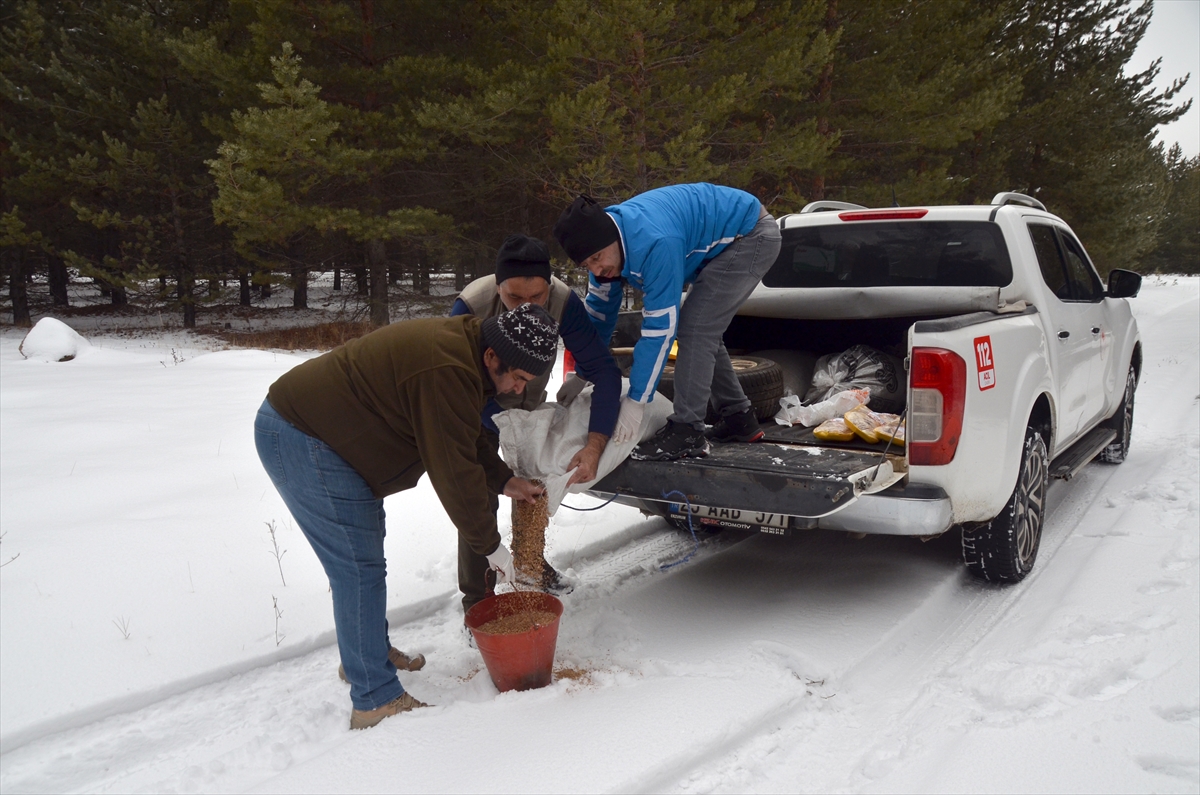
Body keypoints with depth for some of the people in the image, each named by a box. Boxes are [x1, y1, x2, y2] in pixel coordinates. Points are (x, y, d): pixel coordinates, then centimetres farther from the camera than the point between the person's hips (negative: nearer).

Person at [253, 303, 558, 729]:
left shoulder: (459, 345, 5)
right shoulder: (447, 373, -28)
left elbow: (464, 441, 18)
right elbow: (454, 472, -24)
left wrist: (505, 480, 12)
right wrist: (491, 546, -13)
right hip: (298, 438, -11)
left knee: (363, 556, 19)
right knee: (360, 568, -10)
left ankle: (368, 652, 36)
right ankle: (376, 702, -2)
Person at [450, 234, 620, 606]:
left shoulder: (563, 302, -32)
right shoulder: (470, 306, -37)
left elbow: (603, 370, -31)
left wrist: (595, 445, -43)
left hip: (529, 406, 3)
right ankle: (476, 599, 7)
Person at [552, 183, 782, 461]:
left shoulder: (654, 243, -37)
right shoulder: (604, 241, -9)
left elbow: (661, 327, -32)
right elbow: (599, 313, 4)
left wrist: (635, 400, -25)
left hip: (751, 234, -9)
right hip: (722, 242, 9)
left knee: (694, 330, -17)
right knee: (705, 333, 12)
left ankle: (687, 431, -13)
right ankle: (738, 417, 22)